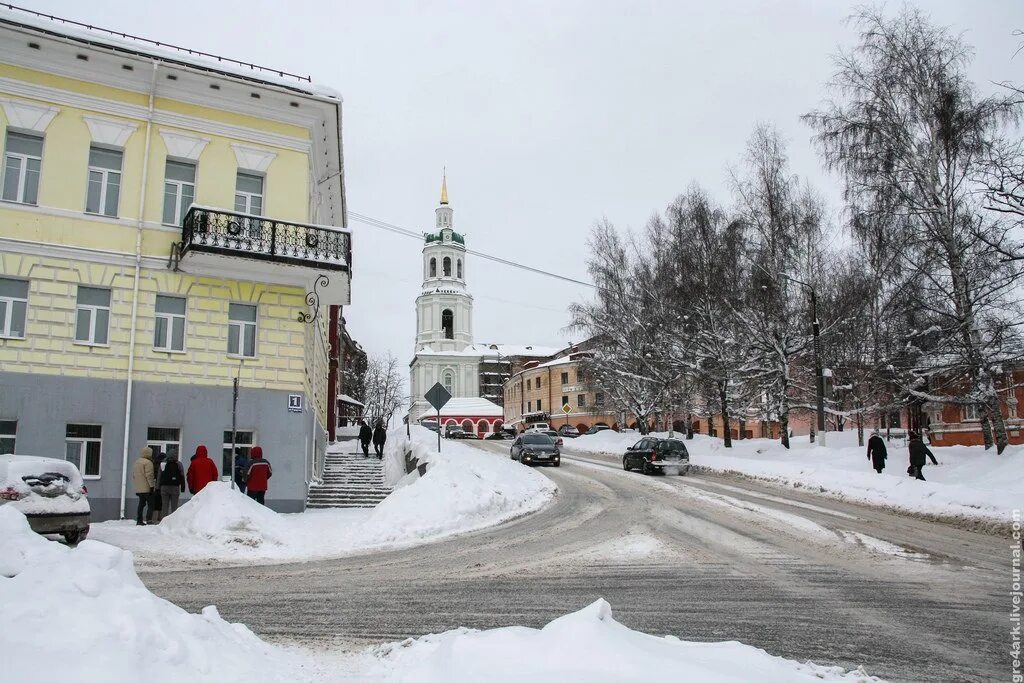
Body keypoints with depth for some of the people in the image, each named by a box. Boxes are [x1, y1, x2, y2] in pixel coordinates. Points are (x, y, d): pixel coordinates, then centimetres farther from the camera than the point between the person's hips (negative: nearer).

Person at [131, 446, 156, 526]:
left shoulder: (136, 462, 17)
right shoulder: (148, 462, -12)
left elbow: (133, 475, 21)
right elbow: (149, 475, -17)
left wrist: (136, 485, 25)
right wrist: (152, 486, -15)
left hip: (139, 489, 8)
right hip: (147, 488, -8)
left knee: (141, 504, 12)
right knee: (151, 504, -5)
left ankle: (139, 520, 10)